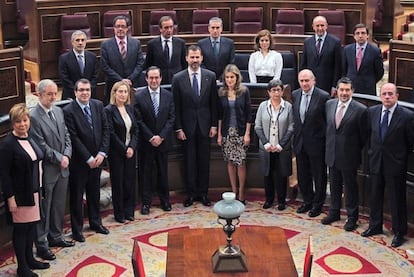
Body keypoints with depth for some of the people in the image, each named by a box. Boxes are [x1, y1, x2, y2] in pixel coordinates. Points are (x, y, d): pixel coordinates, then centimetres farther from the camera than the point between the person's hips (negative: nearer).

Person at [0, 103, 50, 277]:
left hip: (34, 191, 7)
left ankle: (30, 259, 29)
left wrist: (40, 190, 14)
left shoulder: (30, 139, 8)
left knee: (32, 225, 14)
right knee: (20, 228, 3)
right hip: (20, 194, -7)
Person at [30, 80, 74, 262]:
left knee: (59, 206, 18)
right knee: (44, 209, 5)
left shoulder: (58, 111, 7)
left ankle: (56, 237, 33)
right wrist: (59, 159, -13)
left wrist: (66, 155, -5)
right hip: (46, 170, -7)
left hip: (63, 168, 7)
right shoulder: (33, 117, -17)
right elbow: (42, 146, -18)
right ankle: (42, 244, 16)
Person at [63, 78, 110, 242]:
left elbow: (106, 129, 1)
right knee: (76, 195, 7)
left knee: (94, 192, 19)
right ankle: (77, 229, 20)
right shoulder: (68, 111, -16)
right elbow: (74, 138, -16)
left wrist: (102, 153, -8)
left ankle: (95, 222, 36)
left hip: (97, 158, 5)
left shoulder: (98, 105, 1)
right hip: (78, 161, -5)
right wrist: (88, 158, -15)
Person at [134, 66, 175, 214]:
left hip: (163, 141, 2)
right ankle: (146, 202, 15)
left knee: (163, 172, 11)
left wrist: (161, 136, -11)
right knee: (146, 172, 6)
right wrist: (150, 138, -13)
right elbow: (139, 120, -8)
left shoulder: (168, 96, 1)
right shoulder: (139, 96, -6)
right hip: (146, 142, -2)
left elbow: (171, 118, -1)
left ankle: (164, 200, 25)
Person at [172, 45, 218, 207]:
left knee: (204, 161, 8)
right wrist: (178, 128, -5)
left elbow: (214, 103, 4)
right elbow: (176, 106, -2)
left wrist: (214, 125, 0)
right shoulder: (178, 78, -4)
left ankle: (203, 193, 19)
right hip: (187, 126, -1)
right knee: (189, 161, 6)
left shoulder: (210, 76, 1)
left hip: (204, 125, 1)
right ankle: (191, 194, 18)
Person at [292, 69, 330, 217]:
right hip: (300, 141, 6)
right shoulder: (295, 95, 3)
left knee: (319, 175, 9)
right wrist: (296, 134, 9)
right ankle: (308, 201, 34)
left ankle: (318, 204, 24)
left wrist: (327, 140, -10)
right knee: (302, 175, 16)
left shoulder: (323, 96, -15)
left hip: (316, 142, -5)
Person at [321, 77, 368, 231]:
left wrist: (359, 154, -3)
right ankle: (334, 212, 35)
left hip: (349, 156, -5)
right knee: (334, 185, 19)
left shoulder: (360, 110, -14)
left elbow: (364, 136, -7)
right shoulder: (329, 104, 2)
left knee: (350, 187, 9)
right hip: (332, 154, 5)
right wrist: (328, 146, 11)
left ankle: (352, 217, 23)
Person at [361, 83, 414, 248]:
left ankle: (399, 233, 21)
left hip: (396, 165, -4)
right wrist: (372, 151, 11)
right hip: (376, 161, 5)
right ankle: (375, 226, 35)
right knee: (375, 196, 18)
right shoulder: (372, 111, -1)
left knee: (397, 199, 6)